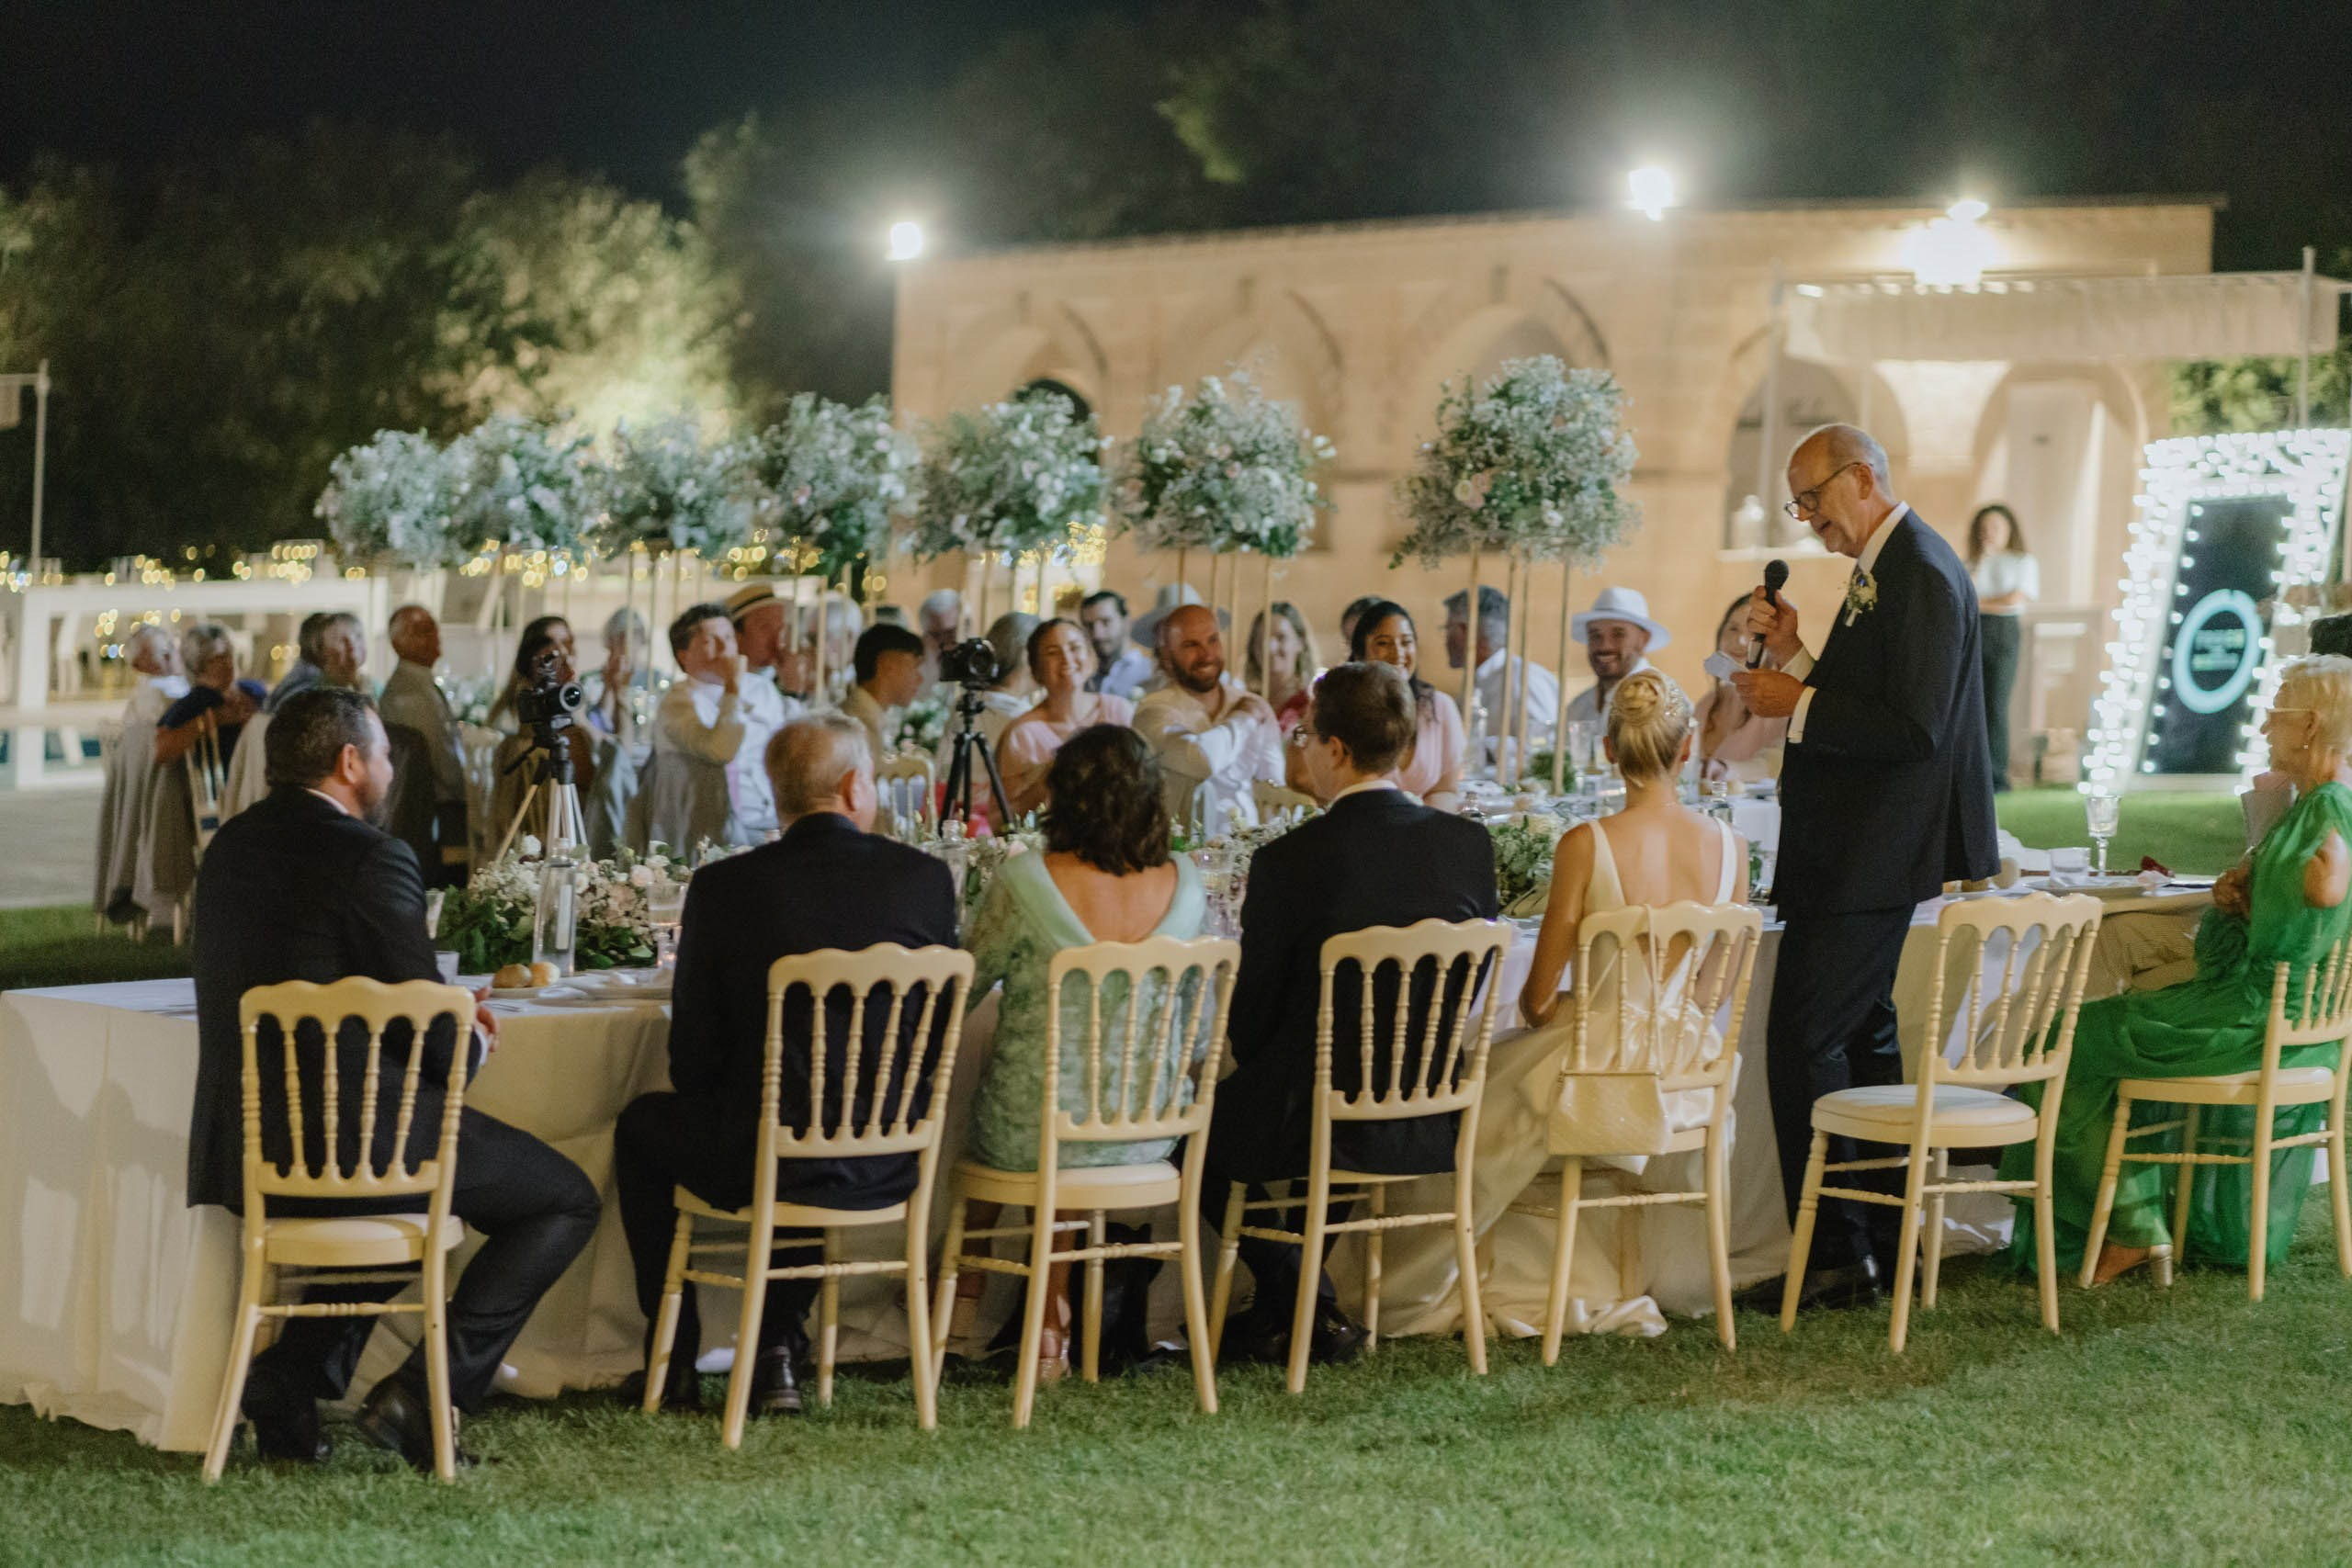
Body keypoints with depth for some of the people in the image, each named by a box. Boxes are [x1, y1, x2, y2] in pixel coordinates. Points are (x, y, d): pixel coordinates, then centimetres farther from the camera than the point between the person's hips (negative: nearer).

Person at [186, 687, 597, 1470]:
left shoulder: (231, 845, 10)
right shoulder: (371, 859, -14)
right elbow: (436, 1046, -12)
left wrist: (446, 1019, 18)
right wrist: (472, 1046, 11)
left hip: (244, 1149, 8)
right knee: (566, 1199, 7)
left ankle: (292, 1373, 21)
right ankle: (426, 1389, -4)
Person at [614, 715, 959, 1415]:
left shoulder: (723, 886, -9)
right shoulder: (925, 878, -4)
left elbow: (693, 1061, -5)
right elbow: (937, 1039, 5)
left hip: (757, 1160, -3)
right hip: (885, 1164, 3)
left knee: (641, 1126, 29)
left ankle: (675, 1365, 31)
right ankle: (780, 1351, 32)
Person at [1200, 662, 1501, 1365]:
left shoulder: (1289, 860, -17)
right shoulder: (1469, 844, -3)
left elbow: (1250, 1021, -8)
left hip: (1318, 1123, -5)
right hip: (1431, 1126, 5)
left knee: (1194, 1121, 23)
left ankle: (1307, 1309, 20)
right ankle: (1294, 1301, 37)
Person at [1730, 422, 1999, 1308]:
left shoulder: (1921, 574, -17)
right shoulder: (1882, 570, 15)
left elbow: (1915, 726, -24)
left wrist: (1798, 703, -19)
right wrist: (1795, 656, 6)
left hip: (1870, 860, -11)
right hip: (1857, 857, 11)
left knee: (1802, 1042, -10)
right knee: (1862, 1035, 16)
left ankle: (1835, 1258, -6)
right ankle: (1887, 1241, 25)